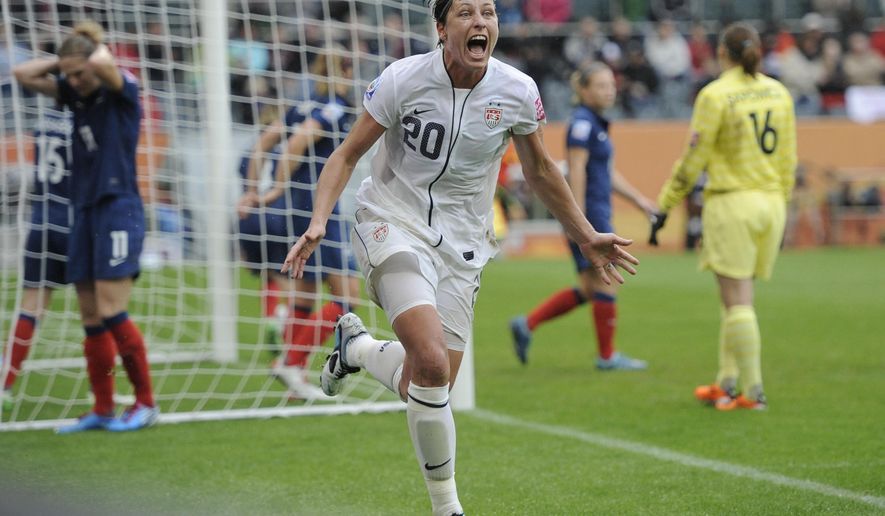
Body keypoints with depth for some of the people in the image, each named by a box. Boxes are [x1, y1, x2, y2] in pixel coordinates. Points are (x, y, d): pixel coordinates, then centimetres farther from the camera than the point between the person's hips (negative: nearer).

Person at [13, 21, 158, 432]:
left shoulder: (122, 90, -8)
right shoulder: (75, 93, 11)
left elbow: (99, 64, -28)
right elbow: (24, 74, 12)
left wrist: (101, 52, -8)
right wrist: (62, 61, 6)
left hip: (118, 209, -7)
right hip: (85, 210, 7)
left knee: (110, 312, -12)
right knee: (90, 317, 6)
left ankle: (146, 403, -2)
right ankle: (102, 410, 12)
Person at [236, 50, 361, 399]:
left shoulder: (304, 107, 16)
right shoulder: (335, 109, -7)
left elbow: (263, 142, 14)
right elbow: (296, 144, -20)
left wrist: (252, 192, 12)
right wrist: (278, 191, -14)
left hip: (293, 208, 9)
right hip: (316, 207, -9)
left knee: (304, 297, 16)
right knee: (348, 295, -4)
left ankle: (296, 374, 14)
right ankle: (292, 362, -9)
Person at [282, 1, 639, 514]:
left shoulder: (518, 91, -5)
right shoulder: (404, 78, -12)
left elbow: (540, 171, 13)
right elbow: (348, 154, -3)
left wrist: (587, 237, 15)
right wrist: (319, 221, -17)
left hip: (461, 243, 4)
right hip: (394, 224, -4)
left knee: (428, 386, 2)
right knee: (432, 363, -26)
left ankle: (357, 346, 34)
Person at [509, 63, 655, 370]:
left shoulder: (596, 123, 18)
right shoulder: (583, 122, -13)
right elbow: (577, 170, -18)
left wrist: (638, 199, 24)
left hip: (598, 214, 10)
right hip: (589, 212, -10)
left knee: (588, 290, 9)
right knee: (606, 283, -2)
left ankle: (526, 324, 10)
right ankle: (607, 356, 7)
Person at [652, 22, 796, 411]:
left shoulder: (715, 95, -10)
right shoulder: (778, 92, 7)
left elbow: (693, 159, -9)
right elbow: (788, 158, 11)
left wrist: (665, 205, 0)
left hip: (732, 203, -6)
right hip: (771, 203, 6)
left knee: (738, 302, -2)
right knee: (737, 298, 14)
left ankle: (753, 391, -3)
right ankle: (726, 384, 16)